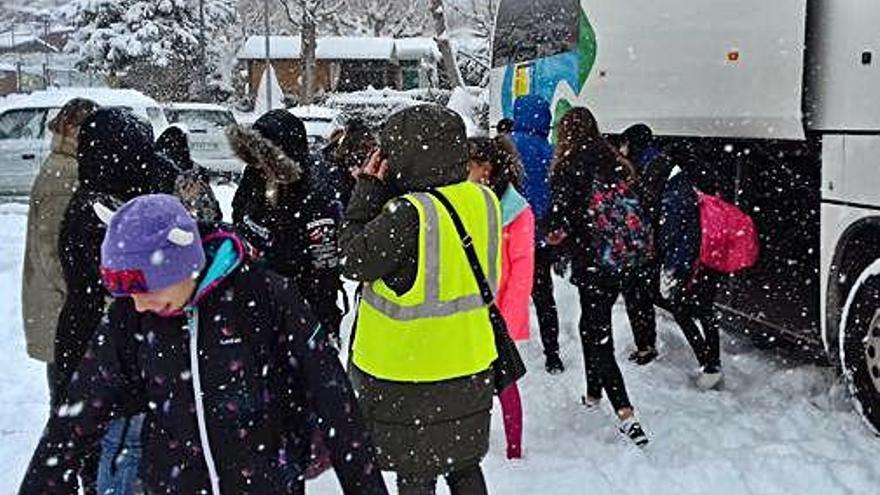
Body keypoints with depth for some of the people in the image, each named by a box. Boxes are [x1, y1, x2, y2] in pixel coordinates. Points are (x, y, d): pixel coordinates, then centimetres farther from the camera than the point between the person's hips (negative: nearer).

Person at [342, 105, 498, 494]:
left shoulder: (407, 214, -24)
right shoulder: (483, 200, -3)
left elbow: (356, 261, -14)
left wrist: (368, 190, -8)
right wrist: (383, 193, 3)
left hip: (409, 373, -6)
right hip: (471, 366, 7)